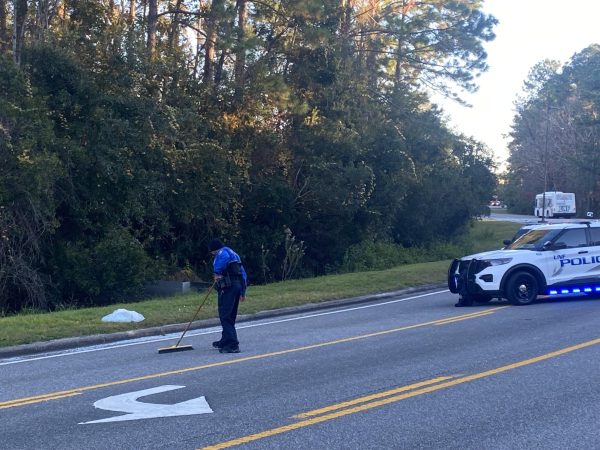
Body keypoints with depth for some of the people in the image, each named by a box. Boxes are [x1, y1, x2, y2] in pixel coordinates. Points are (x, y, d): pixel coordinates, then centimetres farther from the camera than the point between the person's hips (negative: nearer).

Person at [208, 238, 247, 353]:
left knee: (225, 316, -10)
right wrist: (243, 292, 28)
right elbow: (243, 273, 28)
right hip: (238, 286, 10)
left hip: (228, 287, -10)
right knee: (230, 316, 19)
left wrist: (217, 273, -26)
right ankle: (225, 341, 31)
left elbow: (223, 258, -29)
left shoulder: (222, 252, -1)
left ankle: (232, 345, -16)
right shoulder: (234, 254, 27)